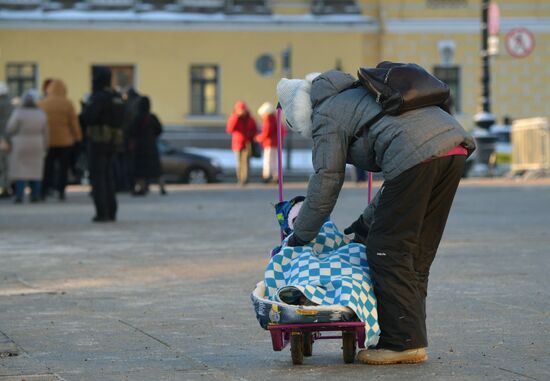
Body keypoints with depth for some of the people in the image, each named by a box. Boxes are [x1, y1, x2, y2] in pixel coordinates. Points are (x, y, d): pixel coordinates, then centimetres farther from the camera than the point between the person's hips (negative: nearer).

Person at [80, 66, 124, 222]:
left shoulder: (98, 97, -15)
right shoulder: (116, 97, 12)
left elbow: (88, 117, -24)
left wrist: (85, 108, -1)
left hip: (98, 140, -8)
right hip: (112, 141, 8)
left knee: (97, 176, -4)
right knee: (108, 177, 14)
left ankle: (102, 212, -8)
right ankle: (111, 212, 13)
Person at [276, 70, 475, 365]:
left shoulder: (326, 114, 12)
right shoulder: (360, 95, 37)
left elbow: (326, 181, 9)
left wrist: (300, 235, 20)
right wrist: (368, 221, 41)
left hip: (416, 157, -9)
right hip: (454, 146, 9)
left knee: (387, 249, 0)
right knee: (417, 253, 15)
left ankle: (404, 342, -1)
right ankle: (411, 338, 17)